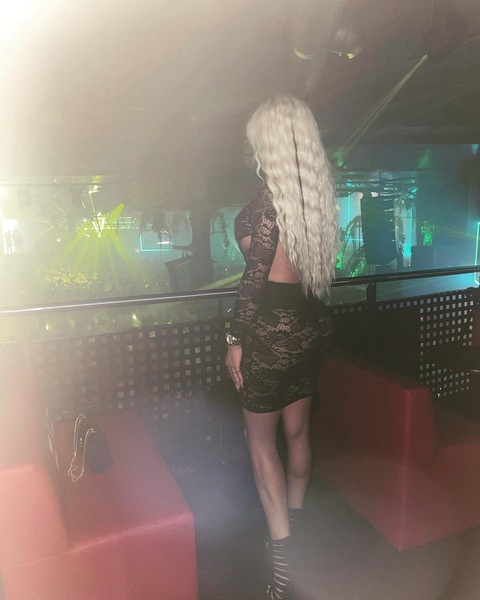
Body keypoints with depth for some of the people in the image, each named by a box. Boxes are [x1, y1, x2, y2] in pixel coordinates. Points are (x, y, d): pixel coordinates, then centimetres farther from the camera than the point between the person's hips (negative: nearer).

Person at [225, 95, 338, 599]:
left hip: (273, 330, -7)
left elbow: (256, 280, -19)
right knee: (298, 431, 21)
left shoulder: (267, 202, -18)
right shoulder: (321, 196, 4)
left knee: (260, 437, 9)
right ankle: (294, 523, 42)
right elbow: (319, 267, 8)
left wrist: (236, 341, -10)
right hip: (313, 325, 7)